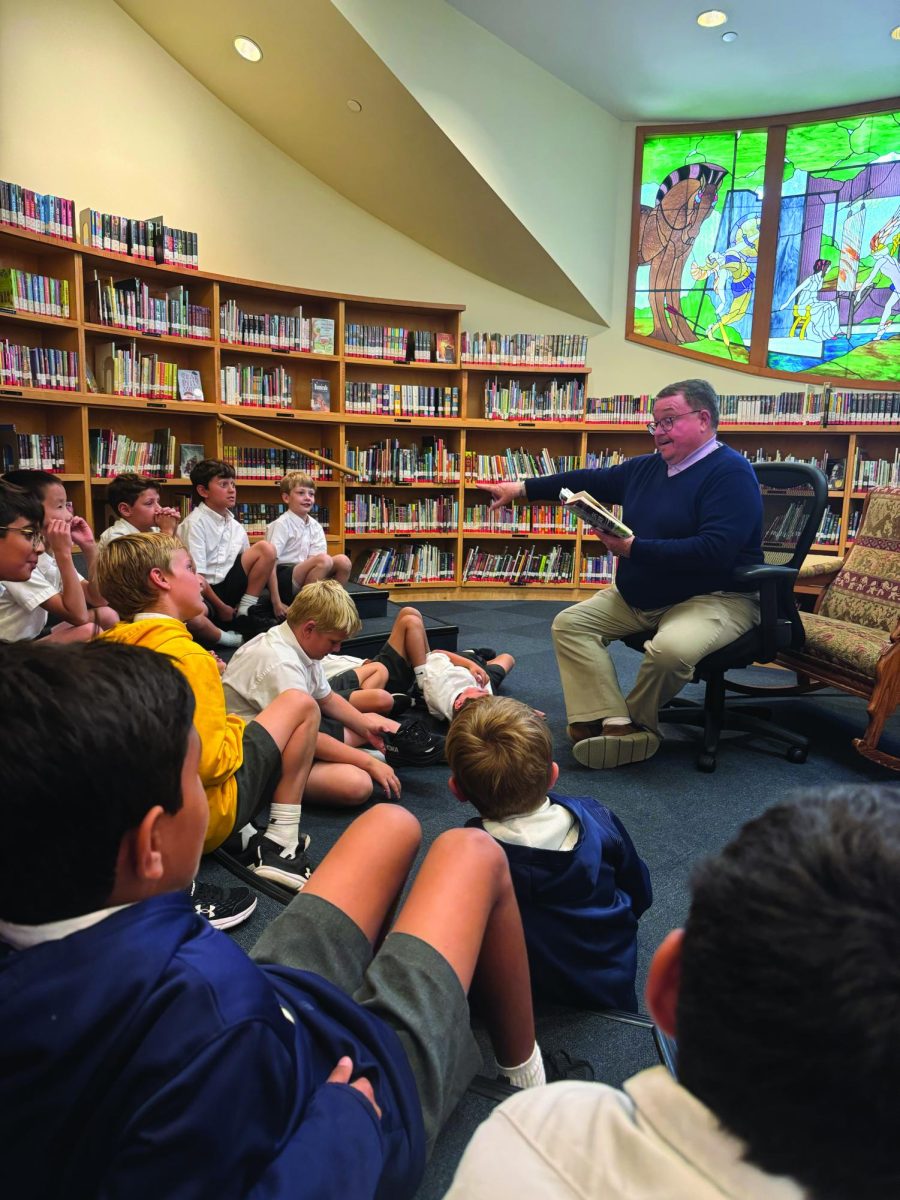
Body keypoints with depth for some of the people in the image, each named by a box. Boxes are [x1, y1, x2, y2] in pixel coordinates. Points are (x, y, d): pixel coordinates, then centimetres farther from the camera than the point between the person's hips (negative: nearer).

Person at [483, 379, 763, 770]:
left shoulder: (731, 473, -15)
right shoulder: (647, 467, 10)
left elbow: (714, 551, -28)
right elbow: (589, 481, 18)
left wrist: (634, 549, -24)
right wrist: (523, 488, 14)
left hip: (714, 598, -8)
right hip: (637, 597, 8)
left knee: (670, 648, -36)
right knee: (570, 623, -4)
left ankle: (634, 720, -3)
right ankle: (615, 723, -22)